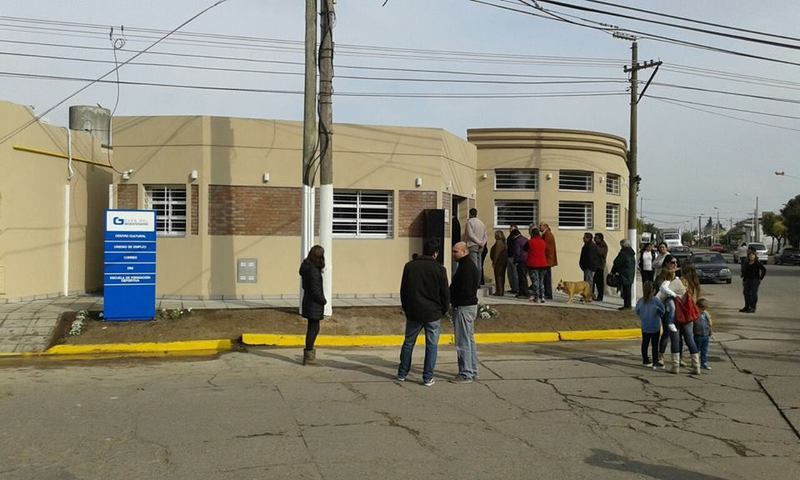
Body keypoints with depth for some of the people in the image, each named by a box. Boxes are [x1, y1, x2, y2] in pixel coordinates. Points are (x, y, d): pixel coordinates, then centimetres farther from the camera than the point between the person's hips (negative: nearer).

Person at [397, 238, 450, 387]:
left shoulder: (409, 266, 1)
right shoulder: (439, 269, -9)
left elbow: (403, 291, 7)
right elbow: (445, 293, -3)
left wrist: (406, 309, 18)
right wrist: (444, 310, 12)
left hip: (413, 313, 3)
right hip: (433, 313, -3)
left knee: (408, 343, 15)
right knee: (431, 345, 6)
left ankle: (402, 374, 22)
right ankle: (428, 378, 7)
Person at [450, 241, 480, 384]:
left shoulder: (466, 267, -18)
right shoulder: (468, 265, 15)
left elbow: (465, 291, -24)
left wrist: (450, 299, -12)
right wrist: (452, 298, 10)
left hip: (464, 307, -11)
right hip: (470, 305, 11)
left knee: (463, 342, -5)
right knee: (469, 340, 17)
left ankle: (466, 374, -1)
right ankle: (472, 370, 25)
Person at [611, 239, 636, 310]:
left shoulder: (623, 253, -15)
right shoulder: (632, 254, 11)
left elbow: (617, 263, -11)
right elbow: (634, 264, 15)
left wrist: (613, 271, 1)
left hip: (624, 274, -8)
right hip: (631, 274, 8)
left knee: (625, 290, -5)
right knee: (628, 290, 13)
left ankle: (626, 305, -4)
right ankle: (628, 305, 18)